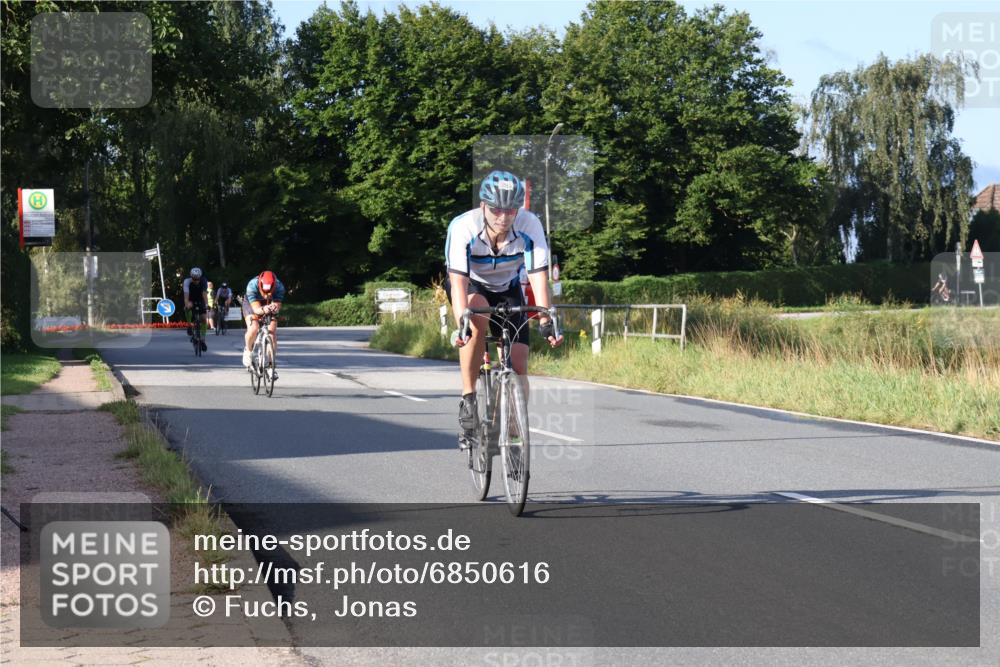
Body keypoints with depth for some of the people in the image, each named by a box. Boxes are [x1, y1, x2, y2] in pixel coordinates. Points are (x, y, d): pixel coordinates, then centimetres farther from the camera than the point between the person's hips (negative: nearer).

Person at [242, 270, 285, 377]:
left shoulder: (279, 287, -33)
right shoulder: (252, 286, -37)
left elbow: (277, 305, -35)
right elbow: (256, 309, -40)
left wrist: (274, 308, -59)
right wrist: (263, 309, -63)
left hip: (270, 305, 2)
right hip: (251, 304, -2)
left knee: (272, 331, -15)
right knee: (253, 329, -26)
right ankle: (248, 350, 5)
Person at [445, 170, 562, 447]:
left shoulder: (530, 225, -29)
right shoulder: (463, 227, -33)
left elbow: (538, 277, -30)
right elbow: (458, 281, -39)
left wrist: (546, 322, -41)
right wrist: (462, 323, -52)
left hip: (507, 289, 2)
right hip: (470, 286, -2)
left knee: (518, 364, -12)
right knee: (478, 317, -37)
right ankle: (468, 399, -27)